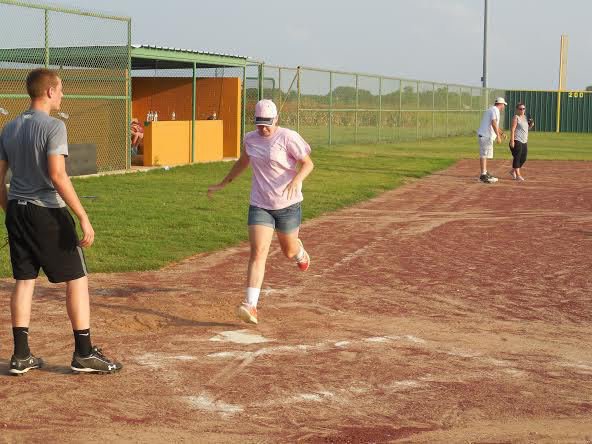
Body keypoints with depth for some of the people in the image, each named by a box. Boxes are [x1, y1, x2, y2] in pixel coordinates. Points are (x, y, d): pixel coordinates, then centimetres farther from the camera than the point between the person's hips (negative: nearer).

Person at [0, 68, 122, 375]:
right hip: (47, 212, -7)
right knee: (76, 278, 3)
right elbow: (57, 176, -21)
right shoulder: (53, 126, -12)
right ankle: (84, 353, 4)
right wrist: (83, 217, -21)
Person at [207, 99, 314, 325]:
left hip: (288, 205, -2)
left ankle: (300, 252, 56)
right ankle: (250, 305, -19)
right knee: (258, 253, -12)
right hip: (260, 205, 3)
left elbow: (308, 163, -13)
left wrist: (295, 181, -32)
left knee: (289, 251, 16)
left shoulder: (288, 137, -11)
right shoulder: (250, 139, 5)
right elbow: (242, 162, 24)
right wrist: (222, 184, 29)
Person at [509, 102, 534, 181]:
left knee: (523, 158, 11)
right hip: (517, 141, -9)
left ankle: (513, 171, 26)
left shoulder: (525, 117, 17)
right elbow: (513, 129, -14)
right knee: (517, 158, -7)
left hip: (524, 142, 9)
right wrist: (512, 141, -22)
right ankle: (518, 175, -5)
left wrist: (531, 125, 5)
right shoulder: (516, 117, -7)